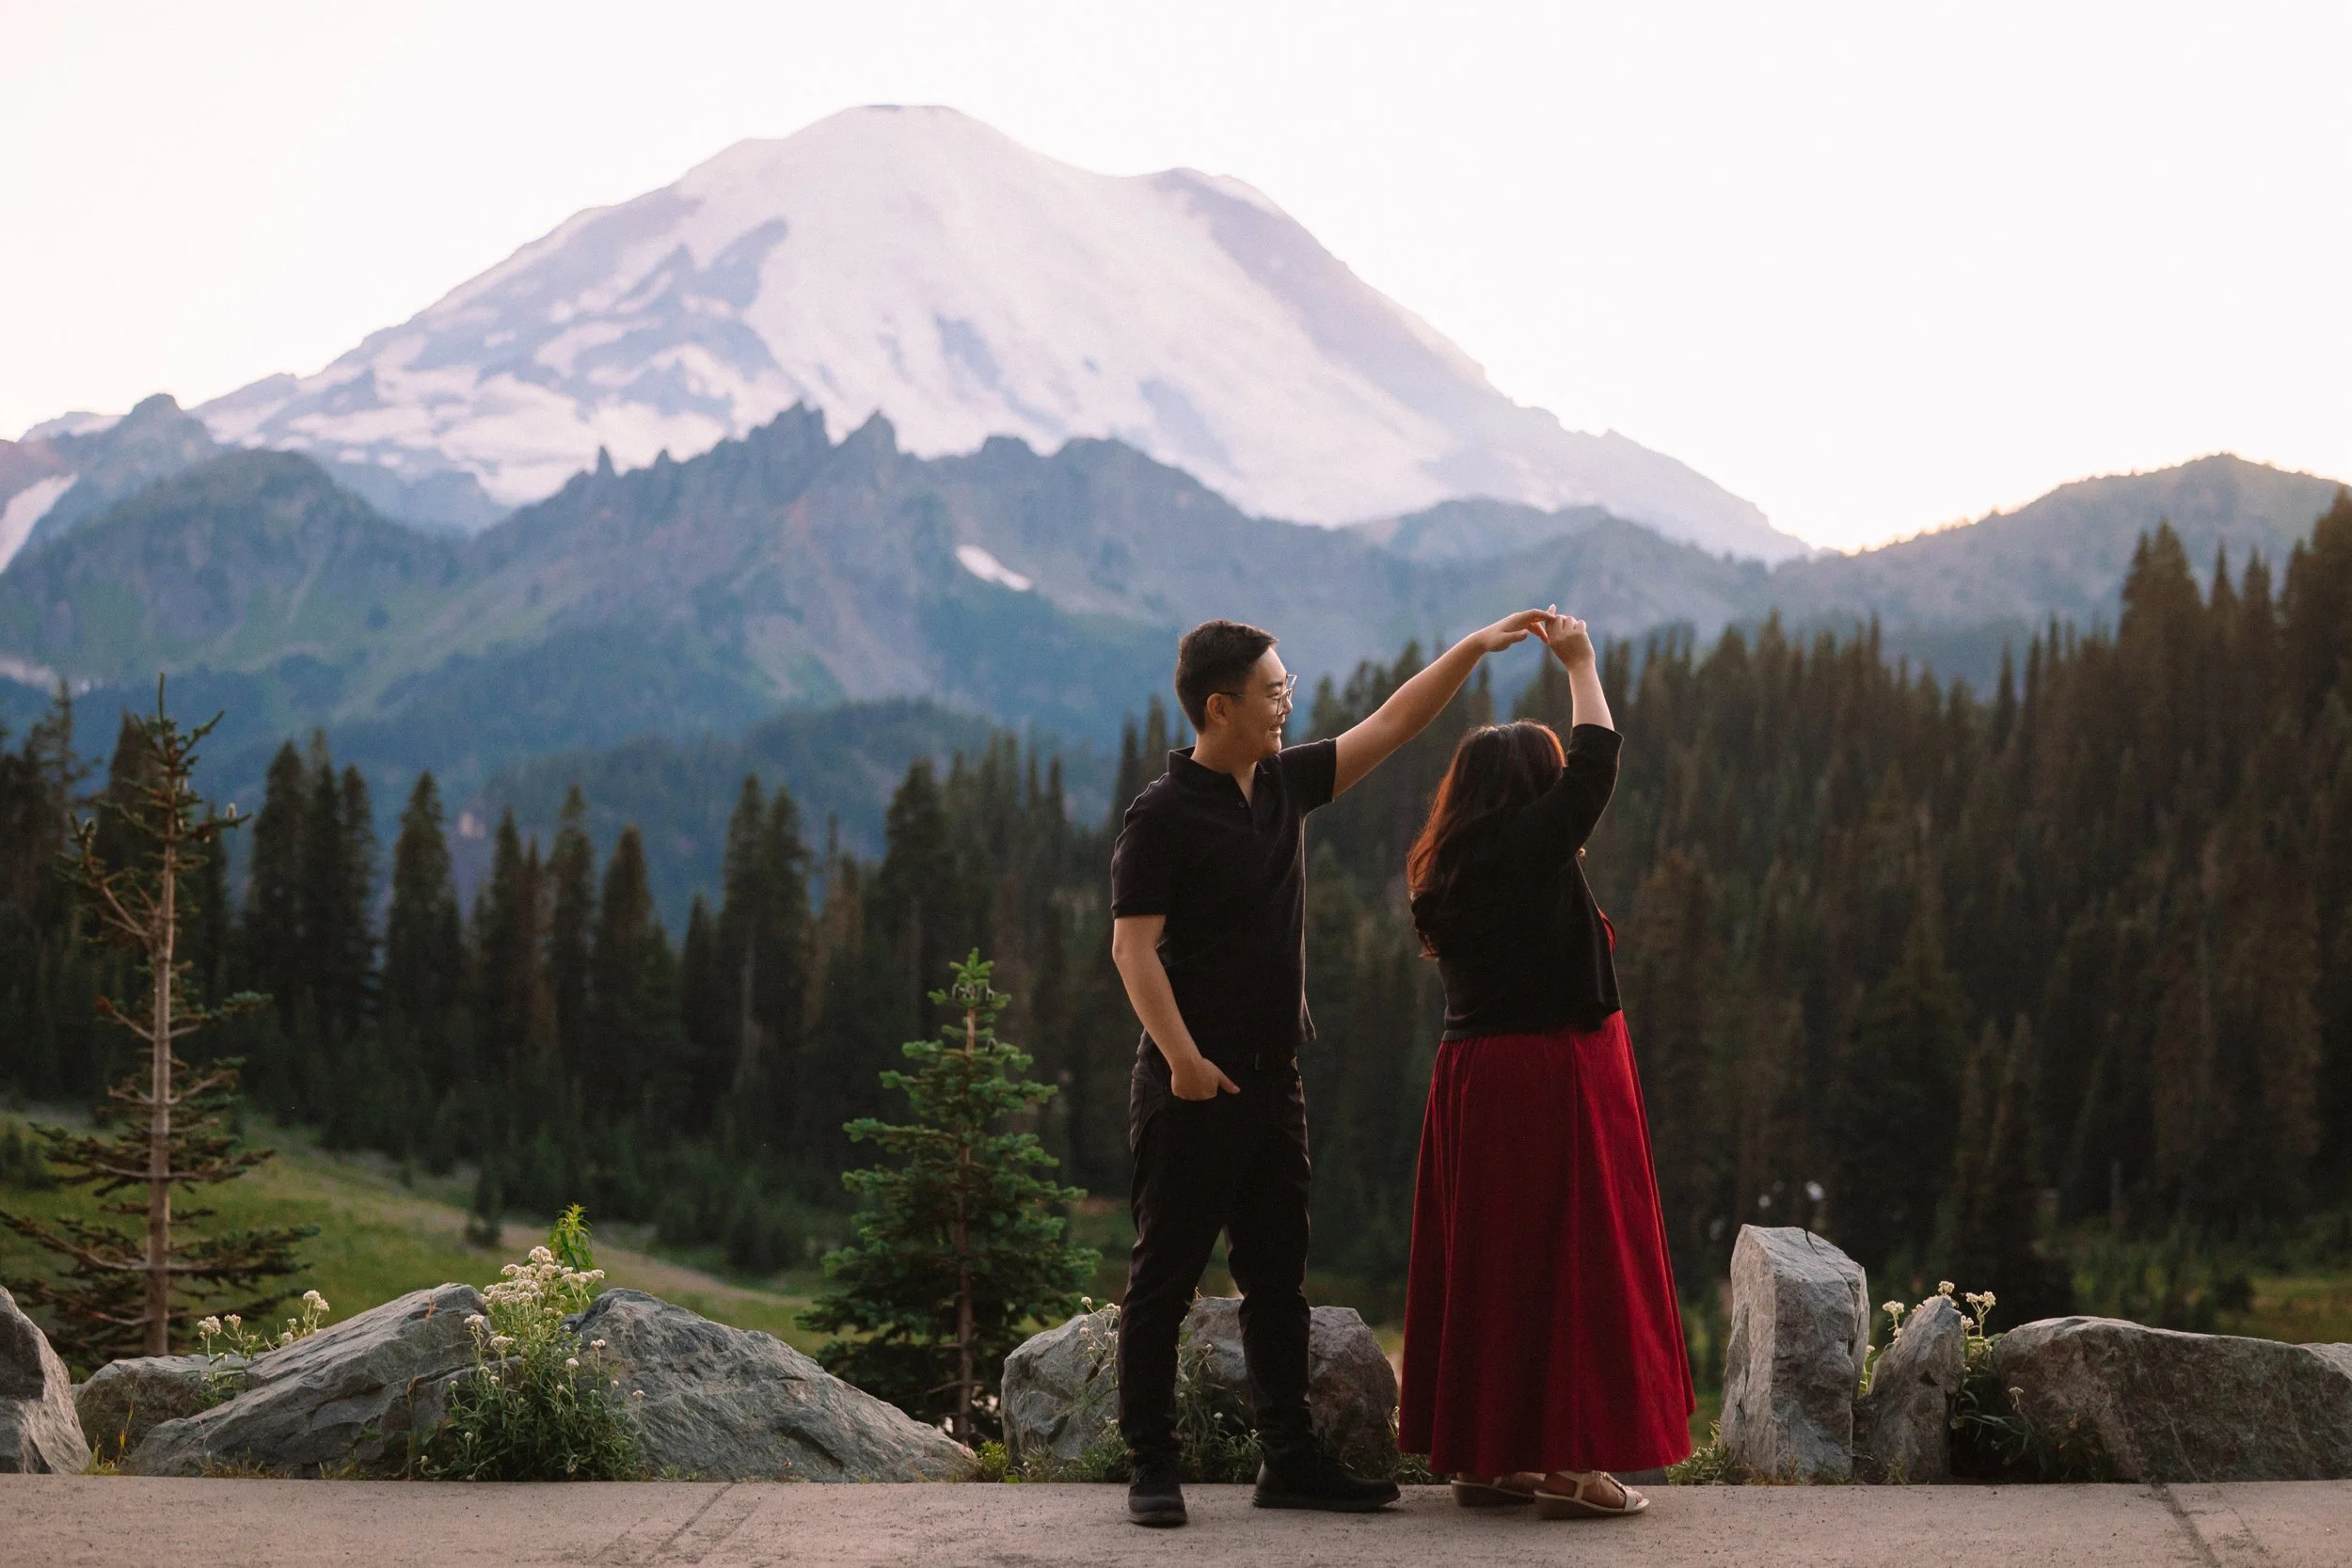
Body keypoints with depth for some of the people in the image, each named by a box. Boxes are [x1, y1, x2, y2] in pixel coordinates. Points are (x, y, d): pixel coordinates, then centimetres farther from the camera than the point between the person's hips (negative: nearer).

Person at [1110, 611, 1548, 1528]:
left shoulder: (1285, 784, 10)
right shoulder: (1163, 816, -11)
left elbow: (1393, 723, 16)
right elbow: (1133, 946, -16)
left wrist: (1474, 647, 11)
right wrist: (1181, 1056, -23)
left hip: (1272, 1077, 8)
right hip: (1194, 1084, -8)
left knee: (1278, 1278, 11)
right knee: (1164, 1278, 0)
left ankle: (1288, 1459, 17)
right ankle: (1151, 1466, 6)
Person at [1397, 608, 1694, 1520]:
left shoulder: (1444, 872, 8)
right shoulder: (1532, 851, -12)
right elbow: (1596, 761, -7)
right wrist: (1579, 665, 4)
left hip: (1474, 1079, 8)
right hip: (1555, 1075, -8)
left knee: (1484, 1260, 12)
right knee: (1567, 1258, -3)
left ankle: (1480, 1456, 17)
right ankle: (1567, 1461, -2)